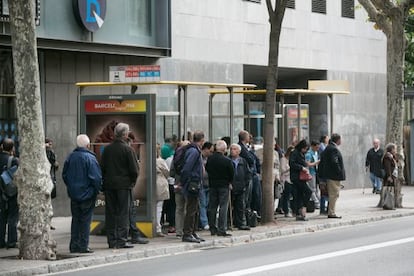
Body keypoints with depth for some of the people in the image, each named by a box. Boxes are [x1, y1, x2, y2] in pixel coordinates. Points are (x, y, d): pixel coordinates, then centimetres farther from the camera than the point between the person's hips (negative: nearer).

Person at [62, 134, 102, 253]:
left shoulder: (70, 157, 2)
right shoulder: (90, 158, -15)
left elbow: (64, 175, 10)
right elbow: (96, 177, -17)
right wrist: (98, 189, -3)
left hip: (73, 194, 5)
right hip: (87, 194, -5)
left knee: (75, 220, 12)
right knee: (85, 220, 2)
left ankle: (74, 246, 12)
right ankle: (83, 246, 1)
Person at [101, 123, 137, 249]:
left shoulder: (107, 149, 4)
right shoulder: (127, 149, -10)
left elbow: (103, 167, 7)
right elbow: (134, 169, -10)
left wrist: (106, 181, 13)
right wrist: (132, 181, 6)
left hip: (109, 185, 5)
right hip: (123, 185, -5)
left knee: (110, 213, 8)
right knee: (123, 213, 0)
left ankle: (112, 240, 10)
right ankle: (122, 240, -4)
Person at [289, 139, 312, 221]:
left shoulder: (302, 154, 20)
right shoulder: (294, 153, -8)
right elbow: (291, 164, -18)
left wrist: (305, 169, 9)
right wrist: (301, 168, -19)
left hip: (301, 177, 9)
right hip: (296, 177, -9)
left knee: (299, 195, 8)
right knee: (308, 191, -17)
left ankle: (298, 214, 8)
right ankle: (303, 208, -13)